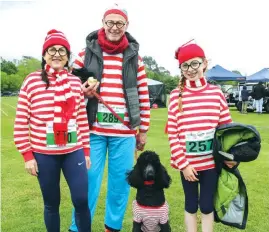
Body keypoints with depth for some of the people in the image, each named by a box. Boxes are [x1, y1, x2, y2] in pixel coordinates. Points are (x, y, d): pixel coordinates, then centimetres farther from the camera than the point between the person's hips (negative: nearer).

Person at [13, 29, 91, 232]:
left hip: (74, 152, 2)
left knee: (81, 201, 2)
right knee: (52, 204, 12)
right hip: (43, 154, -1)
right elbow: (21, 123, -2)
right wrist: (27, 155, -4)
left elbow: (82, 119, 8)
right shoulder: (32, 81, -5)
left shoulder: (76, 82, 3)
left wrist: (86, 151, 9)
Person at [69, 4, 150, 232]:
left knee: (120, 181, 10)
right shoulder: (87, 53, 3)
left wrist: (143, 129, 8)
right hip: (93, 129, -1)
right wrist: (82, 91, -15)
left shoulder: (134, 57, 6)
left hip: (124, 132, 1)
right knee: (88, 179, 5)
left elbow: (144, 96, 8)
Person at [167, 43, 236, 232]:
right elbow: (173, 134, -6)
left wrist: (230, 157, -1)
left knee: (207, 205, 13)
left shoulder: (216, 93, -1)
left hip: (211, 161, 1)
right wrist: (183, 163, -10)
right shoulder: (176, 95, -5)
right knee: (191, 205, 15)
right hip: (188, 163, -1)